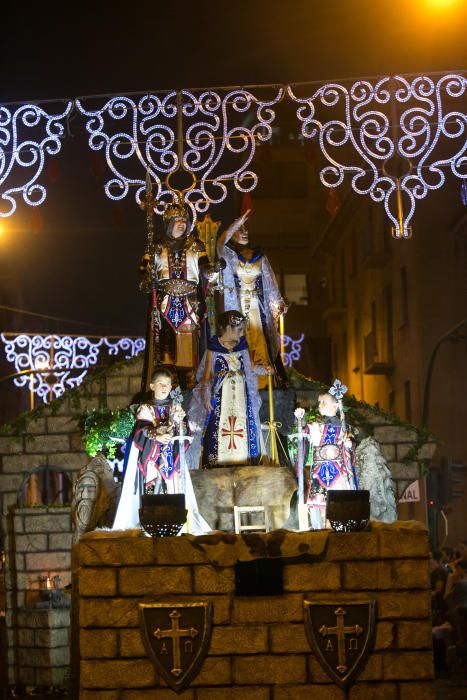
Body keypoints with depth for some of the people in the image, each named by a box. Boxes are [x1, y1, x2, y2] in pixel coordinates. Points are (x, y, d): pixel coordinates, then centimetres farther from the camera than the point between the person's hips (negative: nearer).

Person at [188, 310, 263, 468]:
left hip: (240, 394, 4)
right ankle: (216, 464, 2)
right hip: (220, 394, -4)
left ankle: (241, 463, 9)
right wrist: (206, 395, -11)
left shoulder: (242, 344, 3)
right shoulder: (214, 344, -7)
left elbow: (248, 368, 11)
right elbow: (207, 371, -4)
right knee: (218, 427, -5)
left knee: (242, 428, 2)